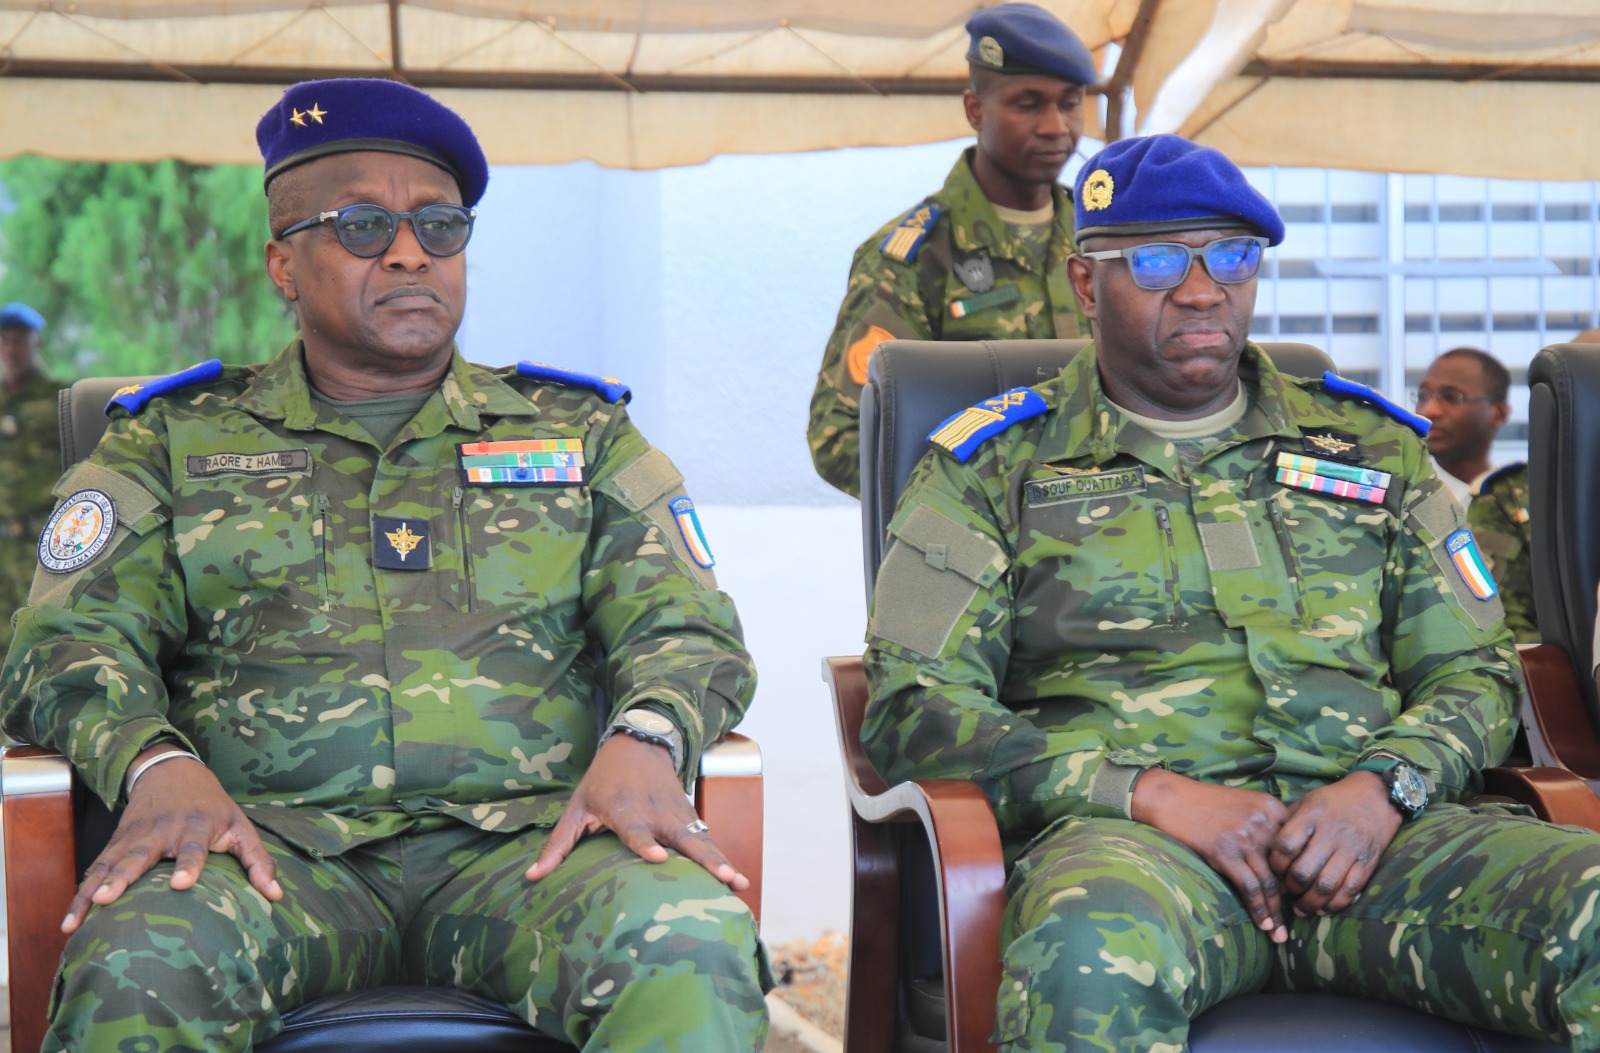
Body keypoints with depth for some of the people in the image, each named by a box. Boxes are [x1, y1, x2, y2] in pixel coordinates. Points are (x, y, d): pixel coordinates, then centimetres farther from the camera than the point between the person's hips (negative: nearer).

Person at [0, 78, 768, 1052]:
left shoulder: (578, 432, 21)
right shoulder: (174, 440, 18)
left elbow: (689, 627, 13)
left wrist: (644, 741, -11)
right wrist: (159, 765, -14)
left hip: (530, 835, 1)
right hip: (277, 835, 0)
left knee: (694, 954, -33)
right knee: (139, 967, -36)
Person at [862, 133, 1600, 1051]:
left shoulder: (1371, 449, 23)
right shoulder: (998, 468, 14)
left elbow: (1475, 671, 20)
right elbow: (912, 709, 4)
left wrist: (1385, 786, -5)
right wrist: (1154, 794, -10)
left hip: (1372, 827, 3)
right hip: (1126, 834, -3)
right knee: (1093, 959, -41)